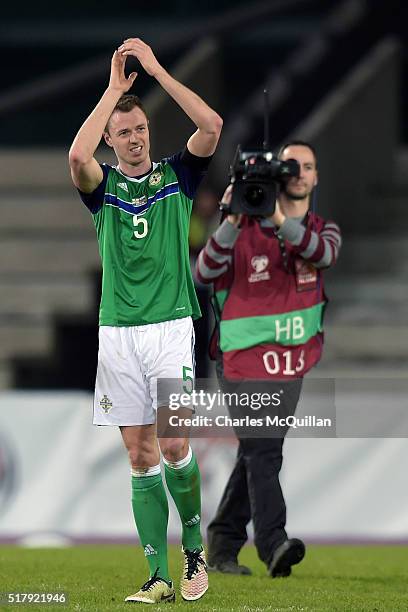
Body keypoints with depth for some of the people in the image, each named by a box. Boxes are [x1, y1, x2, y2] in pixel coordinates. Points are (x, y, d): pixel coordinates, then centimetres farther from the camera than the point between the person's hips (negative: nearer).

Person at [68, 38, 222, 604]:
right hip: (117, 334, 2)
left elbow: (212, 126, -10)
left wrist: (155, 68, -9)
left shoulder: (177, 176, 8)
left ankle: (195, 547, 9)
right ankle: (159, 578, 1)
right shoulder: (102, 185, 8)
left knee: (174, 445, -13)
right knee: (140, 456, 0)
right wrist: (115, 87, -11)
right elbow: (77, 156, -16)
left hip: (171, 327, -2)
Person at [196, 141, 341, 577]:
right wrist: (231, 221, -23)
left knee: (256, 453, 9)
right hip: (247, 356, -4)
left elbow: (324, 253, -17)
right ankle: (274, 544, -24)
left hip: (295, 360, 4)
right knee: (263, 452, -14)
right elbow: (206, 272, -13)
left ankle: (222, 548, 17)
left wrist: (282, 220, -32)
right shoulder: (244, 227, -1)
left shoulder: (322, 229, 8)